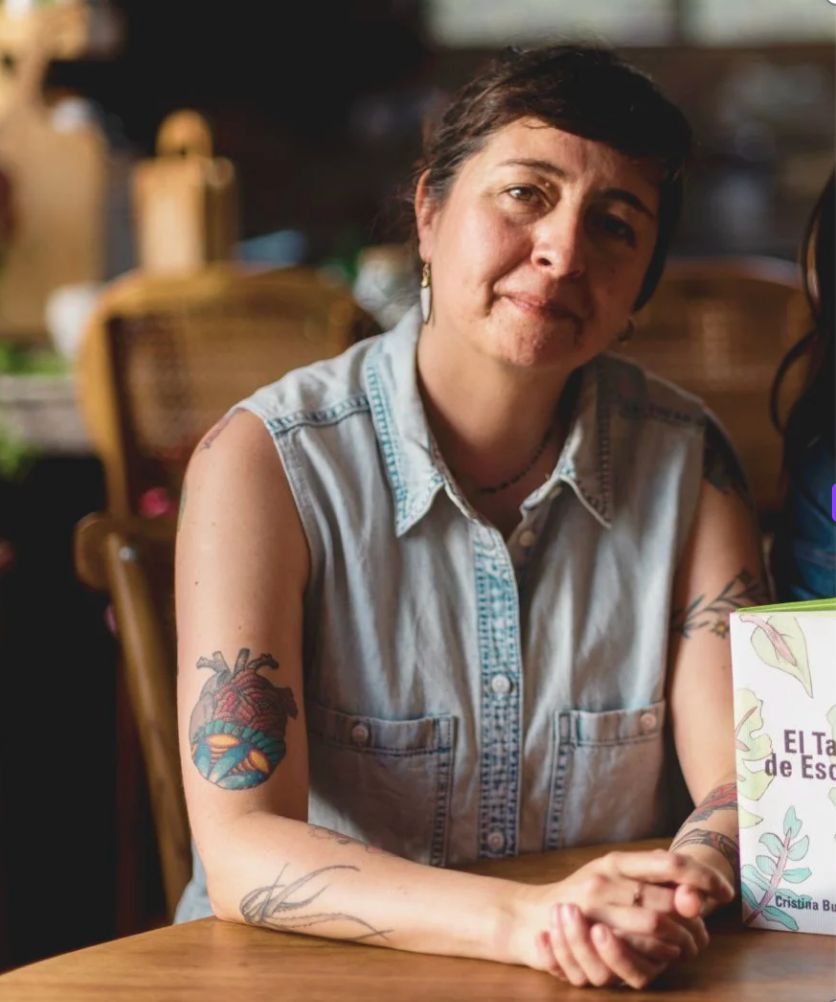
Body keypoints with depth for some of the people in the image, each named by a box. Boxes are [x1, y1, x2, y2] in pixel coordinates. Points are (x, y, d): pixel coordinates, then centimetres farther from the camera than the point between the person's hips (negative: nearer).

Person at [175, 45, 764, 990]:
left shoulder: (683, 460, 0)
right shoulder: (264, 462, -10)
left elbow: (750, 779, -4)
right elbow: (243, 848, -17)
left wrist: (688, 884, -27)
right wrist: (524, 919, -31)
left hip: (615, 983, 3)